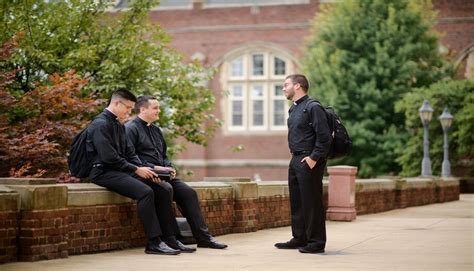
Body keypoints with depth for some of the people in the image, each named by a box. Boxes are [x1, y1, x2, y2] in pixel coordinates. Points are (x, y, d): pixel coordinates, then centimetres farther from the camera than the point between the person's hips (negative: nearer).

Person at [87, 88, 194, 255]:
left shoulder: (119, 125, 18)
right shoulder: (101, 124, -12)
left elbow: (129, 153, 19)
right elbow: (109, 157, -20)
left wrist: (143, 169, 1)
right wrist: (136, 169, -15)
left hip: (121, 171, 9)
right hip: (104, 172, -9)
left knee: (163, 191, -4)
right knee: (145, 192, -30)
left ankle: (169, 239, -5)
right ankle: (154, 243, -28)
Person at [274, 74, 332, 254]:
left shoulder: (312, 108, -13)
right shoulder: (294, 109, 15)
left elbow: (324, 137, -17)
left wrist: (314, 158, -18)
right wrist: (294, 154, 15)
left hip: (309, 162, -9)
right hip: (295, 161, 9)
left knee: (312, 203, -4)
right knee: (296, 202, 14)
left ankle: (316, 242, 2)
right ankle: (299, 238, 24)